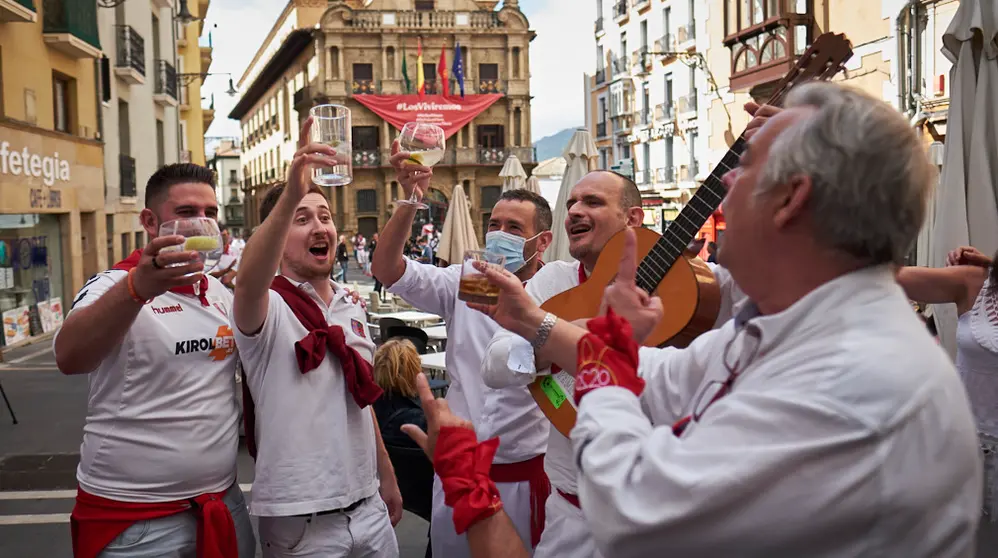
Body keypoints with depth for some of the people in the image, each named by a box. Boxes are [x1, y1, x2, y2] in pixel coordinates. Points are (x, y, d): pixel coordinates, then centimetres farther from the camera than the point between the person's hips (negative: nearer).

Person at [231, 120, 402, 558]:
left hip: (367, 508, 6)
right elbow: (248, 282, -36)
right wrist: (290, 195, -50)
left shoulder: (352, 309, 9)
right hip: (300, 520, -6)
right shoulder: (267, 308, -11)